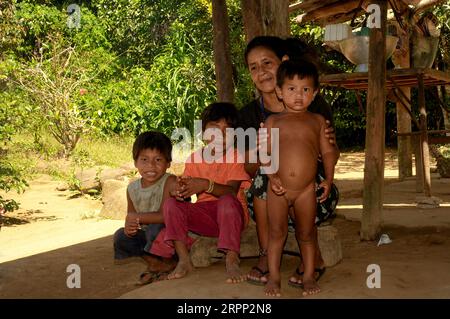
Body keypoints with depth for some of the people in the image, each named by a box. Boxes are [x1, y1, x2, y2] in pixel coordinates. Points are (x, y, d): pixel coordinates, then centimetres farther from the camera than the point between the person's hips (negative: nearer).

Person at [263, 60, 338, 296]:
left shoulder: (317, 121, 8)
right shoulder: (273, 121, 5)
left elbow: (327, 151, 8)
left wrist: (328, 179, -4)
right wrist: (272, 176, -15)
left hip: (306, 189, 1)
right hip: (278, 188, -1)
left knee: (306, 233, 10)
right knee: (276, 232, 4)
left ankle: (309, 276, 21)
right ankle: (273, 277, 14)